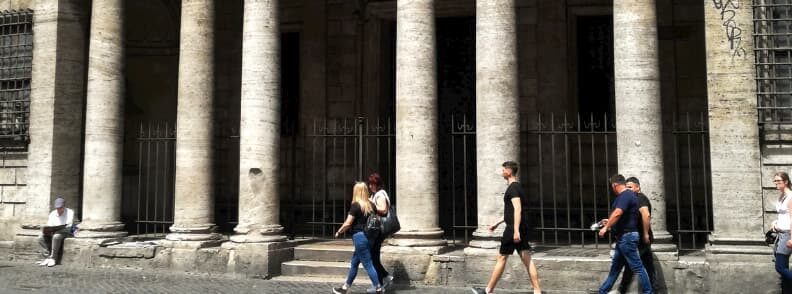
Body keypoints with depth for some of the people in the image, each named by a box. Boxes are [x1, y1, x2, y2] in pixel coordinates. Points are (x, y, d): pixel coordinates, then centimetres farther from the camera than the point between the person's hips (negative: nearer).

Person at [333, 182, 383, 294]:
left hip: (359, 237, -8)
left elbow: (348, 223, -12)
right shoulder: (371, 205, 7)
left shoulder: (355, 205, -12)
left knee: (368, 265, -2)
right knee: (354, 263, 17)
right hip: (369, 237, 8)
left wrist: (339, 232, 2)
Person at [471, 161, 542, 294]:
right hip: (523, 228, 9)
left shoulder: (513, 188, -12)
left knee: (501, 258, 0)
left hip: (513, 228, -9)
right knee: (527, 259, 5)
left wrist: (516, 230, -30)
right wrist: (497, 223, 32)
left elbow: (517, 209, -24)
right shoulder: (518, 187, 19)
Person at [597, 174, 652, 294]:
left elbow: (617, 213, -30)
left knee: (637, 267, -4)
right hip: (624, 237, 11)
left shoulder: (625, 195, -16)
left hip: (627, 236, -11)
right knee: (615, 266, 15)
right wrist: (610, 222, 31)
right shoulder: (627, 195, 16)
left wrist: (606, 227, -24)